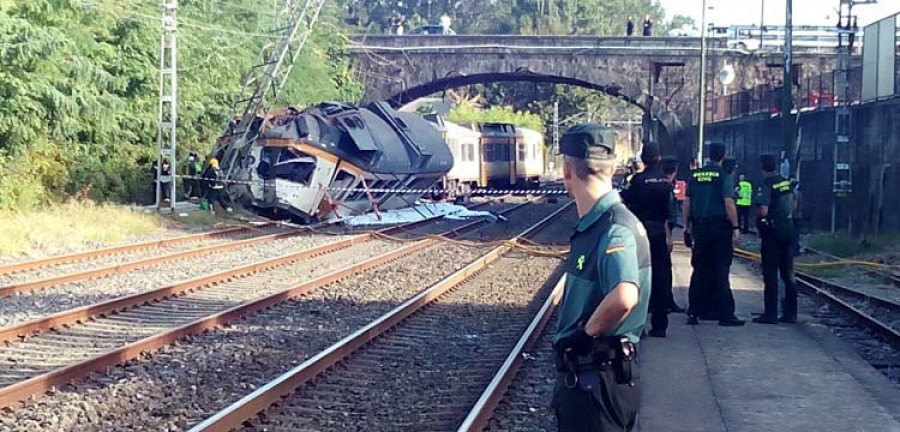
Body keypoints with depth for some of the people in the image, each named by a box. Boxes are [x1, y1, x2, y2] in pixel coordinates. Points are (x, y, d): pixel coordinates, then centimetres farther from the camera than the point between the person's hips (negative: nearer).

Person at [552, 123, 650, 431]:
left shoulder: (614, 228, -23)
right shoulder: (592, 225, 8)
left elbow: (623, 298, -40)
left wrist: (585, 333, -25)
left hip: (600, 380, -10)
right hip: (580, 374, 10)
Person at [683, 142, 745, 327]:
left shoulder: (695, 175, 6)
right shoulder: (724, 176, -8)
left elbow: (687, 202, 8)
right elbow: (729, 204, -13)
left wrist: (687, 226, 14)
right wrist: (735, 228, -9)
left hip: (699, 227, 4)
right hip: (720, 227, -4)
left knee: (699, 270, 10)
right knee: (720, 271, -2)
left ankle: (694, 312, 10)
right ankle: (725, 314, -2)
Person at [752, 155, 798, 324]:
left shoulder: (766, 185, -14)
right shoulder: (787, 183, 8)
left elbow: (763, 211, -22)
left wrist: (758, 217, -2)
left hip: (772, 230, -7)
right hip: (788, 227, 7)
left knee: (770, 274, -3)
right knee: (788, 274, 12)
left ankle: (771, 314, -4)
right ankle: (791, 313, 15)